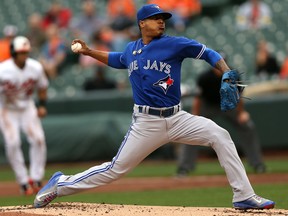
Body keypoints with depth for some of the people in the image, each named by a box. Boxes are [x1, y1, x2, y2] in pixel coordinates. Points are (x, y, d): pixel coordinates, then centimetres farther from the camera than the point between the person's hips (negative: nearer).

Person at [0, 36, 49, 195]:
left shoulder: (36, 68, -12)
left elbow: (42, 87, 7)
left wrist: (42, 105, 0)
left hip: (27, 107, 3)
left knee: (38, 139, -11)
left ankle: (36, 178, 2)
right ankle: (23, 182, -5)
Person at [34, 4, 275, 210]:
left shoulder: (175, 44, -3)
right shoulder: (131, 50, 8)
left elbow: (208, 53, -4)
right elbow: (116, 59, 32)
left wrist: (228, 76, -19)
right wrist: (89, 52, 22)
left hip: (177, 119, 0)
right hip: (146, 124, 0)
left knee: (220, 136, -18)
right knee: (116, 169, 0)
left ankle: (244, 196, -13)